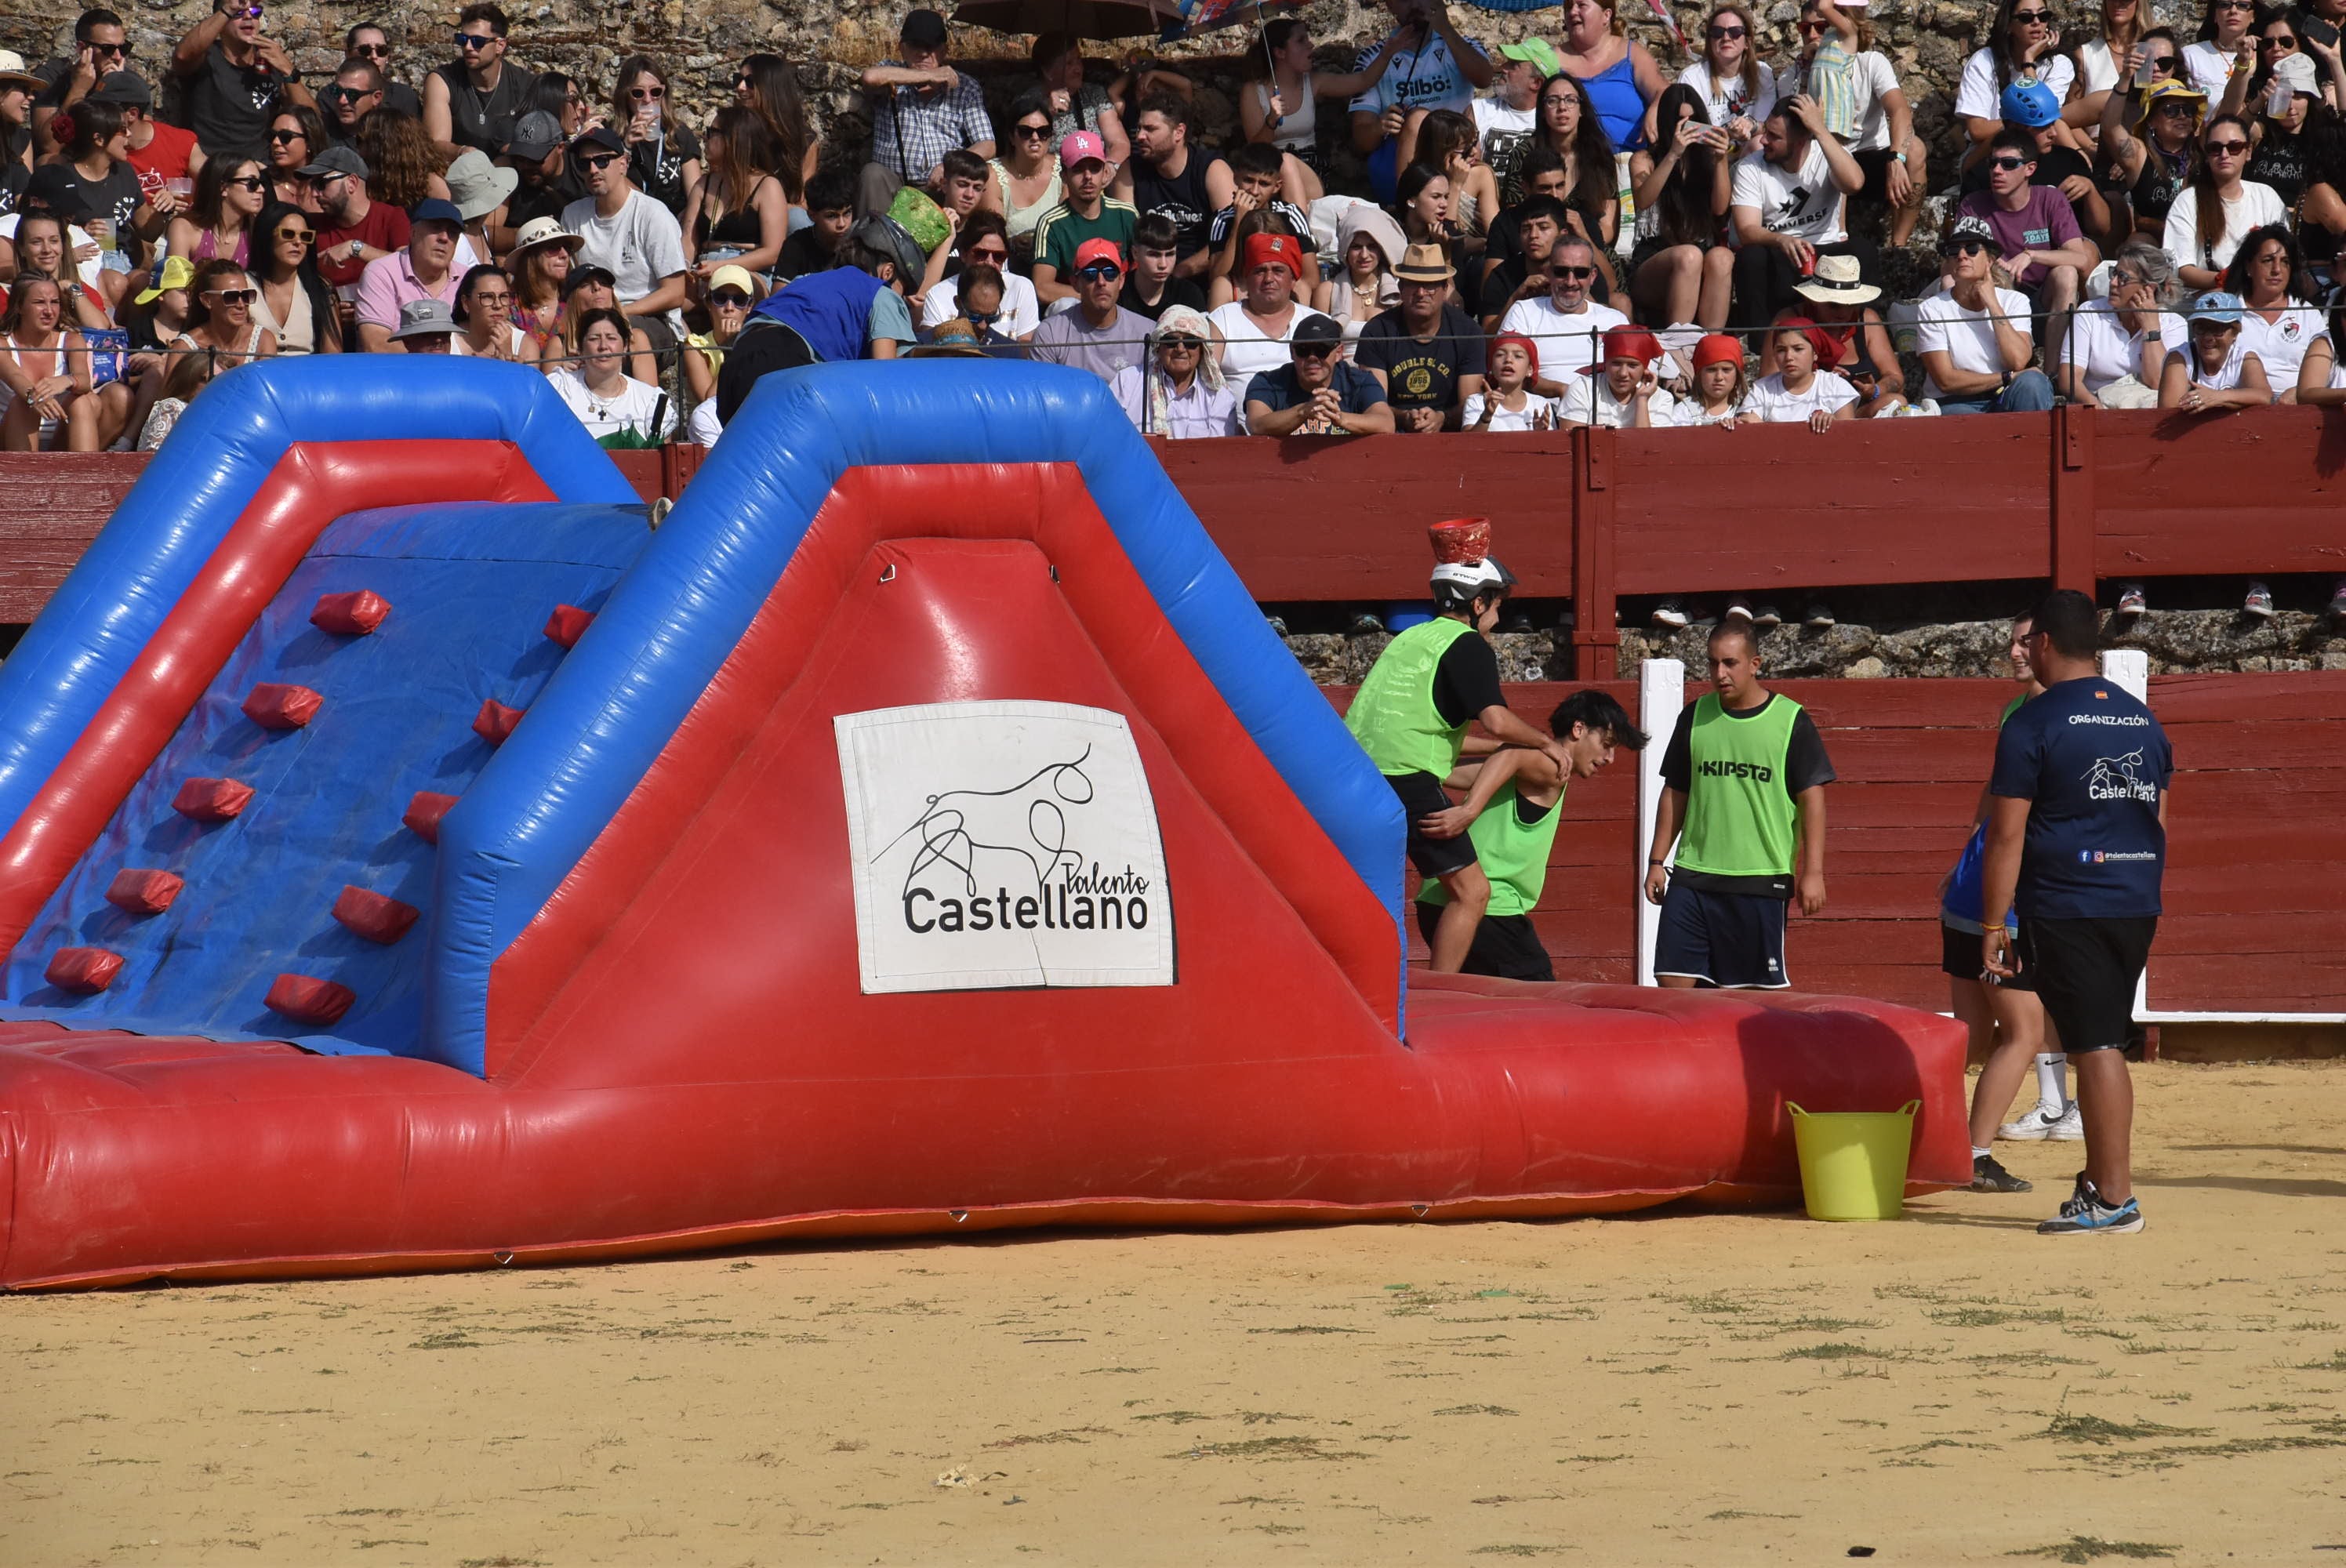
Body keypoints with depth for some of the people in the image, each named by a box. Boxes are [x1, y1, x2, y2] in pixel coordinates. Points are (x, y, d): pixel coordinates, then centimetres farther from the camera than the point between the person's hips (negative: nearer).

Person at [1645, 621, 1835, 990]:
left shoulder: (1791, 721, -1)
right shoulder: (1696, 717, 10)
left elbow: (1811, 798, -1)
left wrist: (1813, 872, -7)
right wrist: (1657, 861, 12)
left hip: (1762, 879, -3)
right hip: (1693, 875, 3)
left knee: (1761, 991, 0)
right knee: (1673, 980, -3)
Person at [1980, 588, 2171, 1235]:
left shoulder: (2031, 726, -8)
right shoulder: (2143, 720, 13)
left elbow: (2006, 836, -11)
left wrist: (1993, 927, -7)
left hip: (2066, 910, -7)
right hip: (2137, 908, 7)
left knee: (2095, 1047, -6)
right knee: (2104, 1042, 16)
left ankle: (2115, 1199, -5)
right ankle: (2102, 1178, 22)